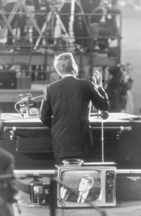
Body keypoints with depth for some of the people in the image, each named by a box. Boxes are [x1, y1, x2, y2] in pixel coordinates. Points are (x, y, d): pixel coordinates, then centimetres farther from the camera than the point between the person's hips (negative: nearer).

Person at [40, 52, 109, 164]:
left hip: (60, 142, 1)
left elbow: (45, 118, 3)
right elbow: (104, 105, 9)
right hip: (82, 142, -1)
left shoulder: (51, 88, 0)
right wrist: (99, 86, 21)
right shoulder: (86, 85, -3)